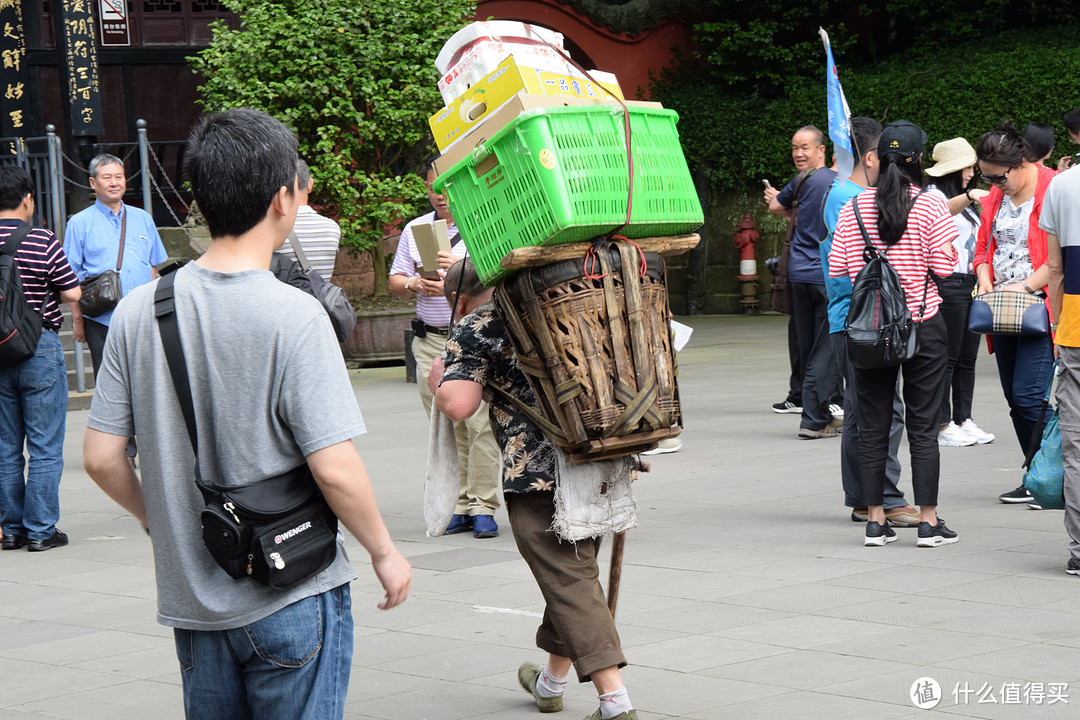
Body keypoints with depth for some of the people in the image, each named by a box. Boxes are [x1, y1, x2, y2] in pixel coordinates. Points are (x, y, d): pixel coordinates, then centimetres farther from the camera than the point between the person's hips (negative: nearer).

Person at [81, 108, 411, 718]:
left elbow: (101, 458, 0)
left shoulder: (139, 310, -2)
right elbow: (334, 467, -19)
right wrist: (385, 552, -3)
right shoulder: (294, 315, -17)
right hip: (292, 602, -5)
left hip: (191, 598, 5)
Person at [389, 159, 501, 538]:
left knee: (480, 423, -11)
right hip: (430, 340, 4)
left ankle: (484, 507, -7)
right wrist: (415, 284, -8)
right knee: (445, 428, 4)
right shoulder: (414, 229, 15)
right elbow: (395, 282, 14)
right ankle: (460, 506, 9)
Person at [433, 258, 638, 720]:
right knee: (573, 571, 21)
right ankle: (552, 681, 37)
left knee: (569, 582, -5)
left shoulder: (473, 331, -1)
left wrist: (439, 381, 8)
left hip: (538, 471, -7)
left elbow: (459, 405, -12)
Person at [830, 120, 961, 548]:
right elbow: (944, 267, -9)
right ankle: (929, 521, 3)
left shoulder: (853, 207, 1)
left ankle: (875, 521, 9)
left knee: (872, 426, 7)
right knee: (922, 425, 3)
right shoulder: (931, 206, -8)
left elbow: (837, 267, 3)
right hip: (922, 324, -3)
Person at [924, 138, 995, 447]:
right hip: (947, 285, -9)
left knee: (968, 357, 8)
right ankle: (943, 425, -5)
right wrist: (969, 195, -48)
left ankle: (963, 420, 13)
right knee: (946, 357, -7)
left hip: (971, 284, 9)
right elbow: (943, 210, -31)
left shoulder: (967, 204, 22)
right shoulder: (933, 195, -7)